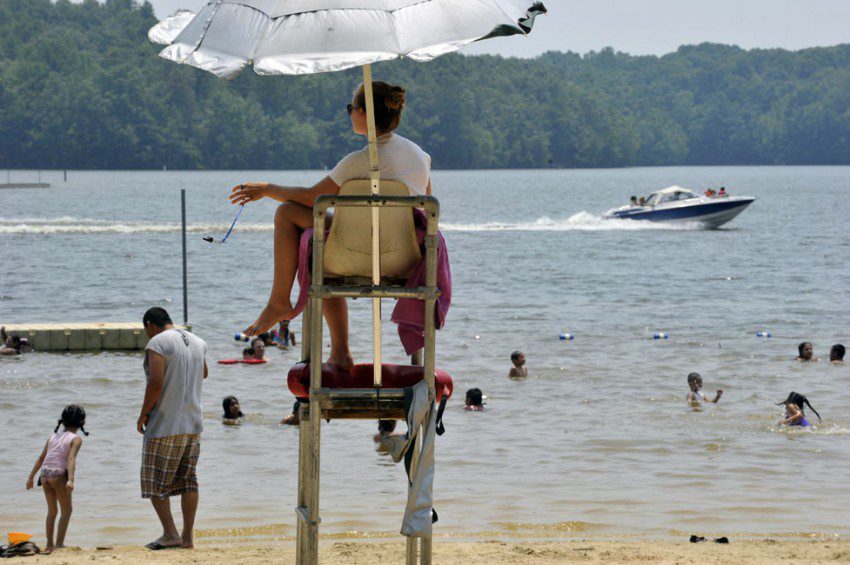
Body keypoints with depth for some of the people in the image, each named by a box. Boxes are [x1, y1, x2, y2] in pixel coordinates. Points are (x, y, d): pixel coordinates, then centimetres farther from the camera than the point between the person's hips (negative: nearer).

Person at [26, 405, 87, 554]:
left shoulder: (53, 437, 17)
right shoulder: (76, 439, -1)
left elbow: (41, 458, 17)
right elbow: (71, 459, -17)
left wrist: (31, 477, 21)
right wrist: (71, 480, -26)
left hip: (45, 474, 6)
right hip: (59, 475, -6)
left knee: (51, 511, 17)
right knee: (67, 509, 6)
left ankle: (50, 545, 18)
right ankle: (59, 543, -3)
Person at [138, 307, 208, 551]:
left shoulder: (156, 344, -12)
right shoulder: (198, 343, 11)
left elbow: (156, 382, -22)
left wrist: (143, 414, -11)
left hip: (165, 425, -7)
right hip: (193, 424, 7)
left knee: (155, 483, 2)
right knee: (188, 480, 10)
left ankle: (170, 534, -2)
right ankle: (188, 537, 10)